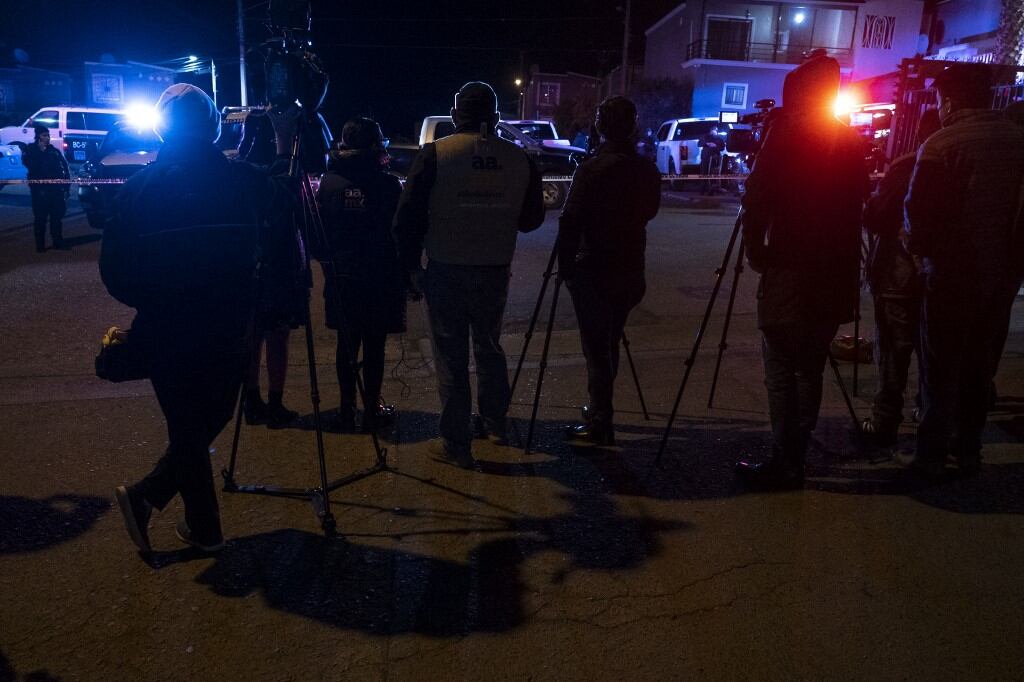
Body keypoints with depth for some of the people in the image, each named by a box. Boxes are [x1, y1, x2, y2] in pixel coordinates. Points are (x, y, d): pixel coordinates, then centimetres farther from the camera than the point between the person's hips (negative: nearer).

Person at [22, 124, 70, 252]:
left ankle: (58, 242, 19)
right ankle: (40, 245, 5)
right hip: (40, 190, -3)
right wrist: (41, 151, -14)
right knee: (40, 218, -1)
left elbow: (65, 168, 10)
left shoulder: (55, 150, 12)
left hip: (57, 190, 3)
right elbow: (31, 165, -15)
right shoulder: (30, 150, 4)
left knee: (57, 217, 9)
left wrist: (66, 187, 2)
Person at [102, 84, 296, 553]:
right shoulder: (244, 180, -8)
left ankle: (204, 529, 22)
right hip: (227, 332, 0)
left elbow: (114, 270, -5)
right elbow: (284, 202, 15)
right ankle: (148, 496, 21)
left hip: (164, 333, 0)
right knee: (210, 419, 20)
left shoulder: (139, 188, -8)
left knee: (187, 427, 14)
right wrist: (284, 147, 29)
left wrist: (151, 302, 12)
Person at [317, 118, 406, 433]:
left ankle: (347, 409, 18)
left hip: (341, 276, 3)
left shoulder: (329, 182, -2)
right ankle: (372, 409, 13)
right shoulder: (389, 184, -11)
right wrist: (404, 274, 5)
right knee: (374, 346, 6)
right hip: (380, 277, -3)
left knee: (346, 344, 12)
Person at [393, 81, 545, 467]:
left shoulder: (436, 155, -9)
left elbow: (408, 216, -8)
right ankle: (495, 423, 37)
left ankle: (456, 443, 12)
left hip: (445, 271, -3)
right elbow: (531, 219, 8)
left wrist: (410, 264, 3)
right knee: (489, 347, 22)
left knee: (451, 357, 6)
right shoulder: (520, 160, -2)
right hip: (495, 272, 3)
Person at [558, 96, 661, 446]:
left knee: (596, 348, 0)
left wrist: (565, 265, -7)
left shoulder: (592, 169, -15)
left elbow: (570, 221, -16)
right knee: (610, 344, 18)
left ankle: (600, 425, 4)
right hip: (630, 271, 6)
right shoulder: (648, 170, 3)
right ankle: (600, 412, 30)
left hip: (593, 272, -6)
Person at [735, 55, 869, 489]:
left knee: (781, 372, -1)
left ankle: (785, 462, 0)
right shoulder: (850, 141, 12)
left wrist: (755, 251, -2)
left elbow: (756, 199, -14)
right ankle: (793, 457, 21)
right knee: (809, 369, 14)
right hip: (835, 277, 6)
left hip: (789, 274, -6)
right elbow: (858, 201, 16)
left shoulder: (788, 133, -8)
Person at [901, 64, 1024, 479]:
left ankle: (930, 457, 10)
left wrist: (918, 247, 4)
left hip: (952, 273, -5)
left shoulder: (941, 145, -15)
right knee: (981, 366, 16)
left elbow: (919, 211, -14)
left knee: (941, 369, 5)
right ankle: (968, 451, 25)